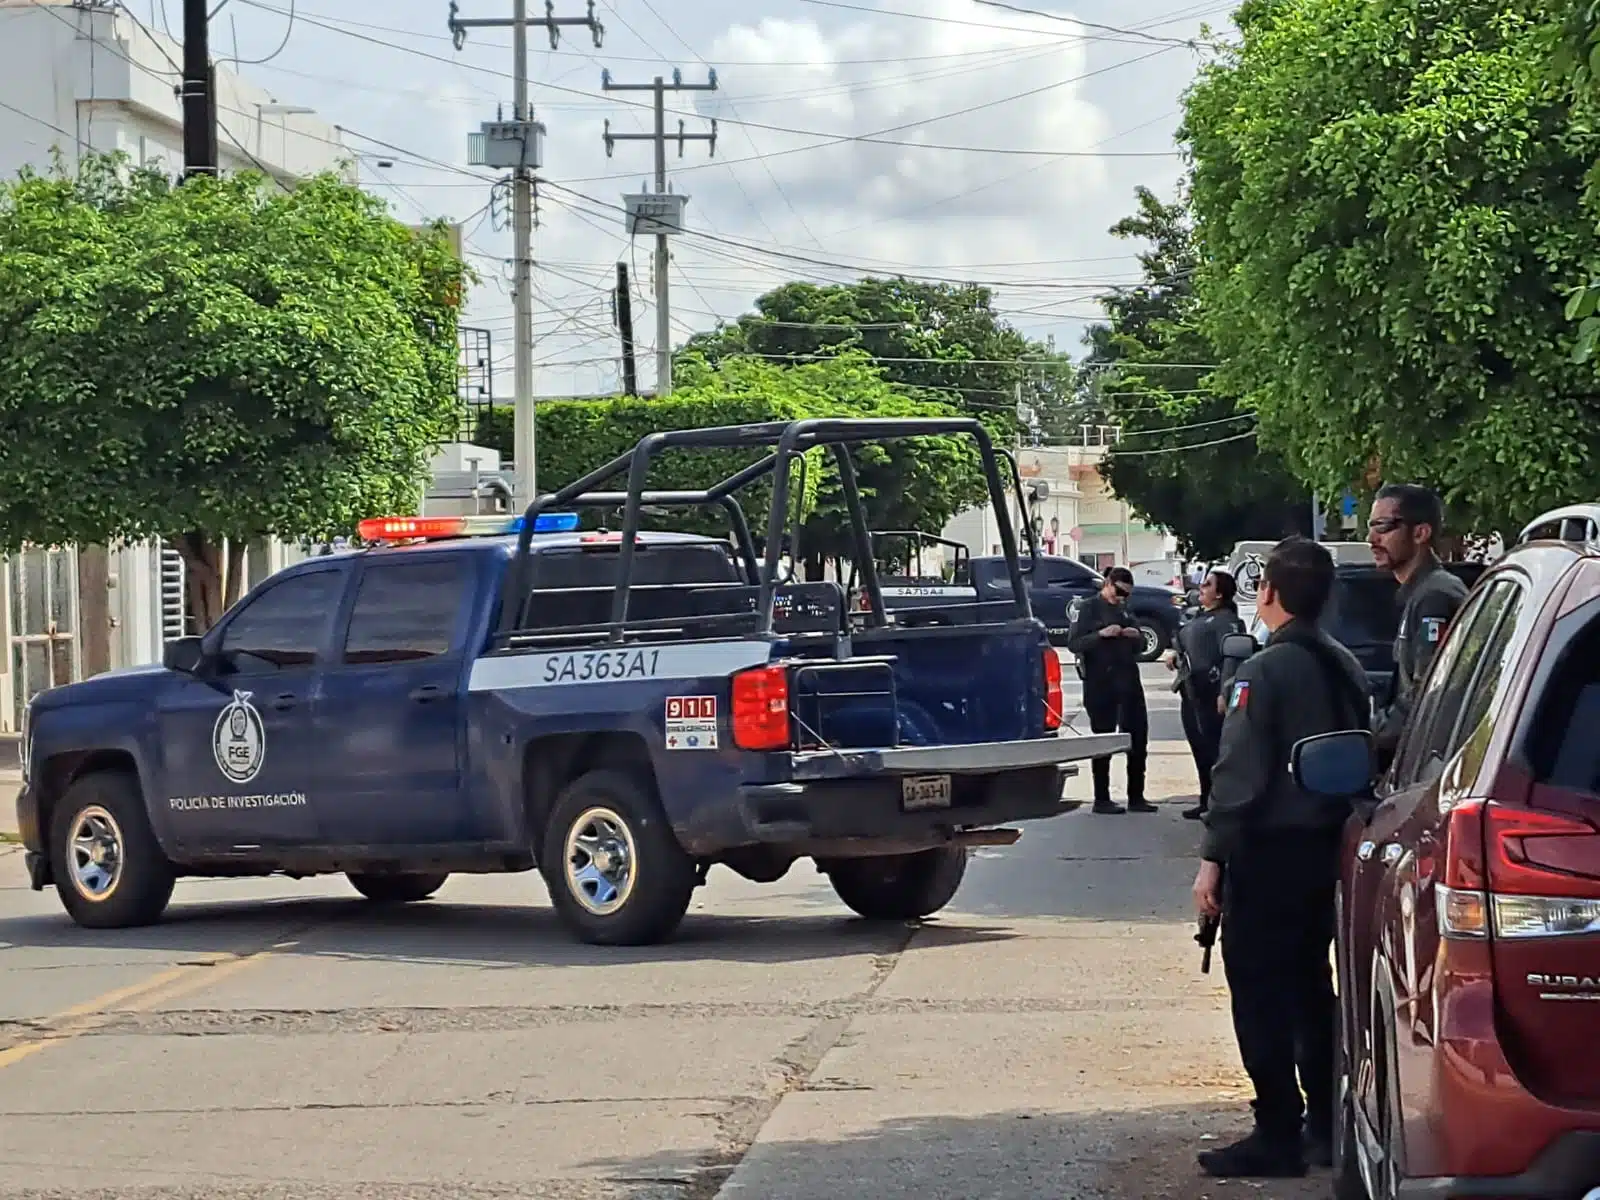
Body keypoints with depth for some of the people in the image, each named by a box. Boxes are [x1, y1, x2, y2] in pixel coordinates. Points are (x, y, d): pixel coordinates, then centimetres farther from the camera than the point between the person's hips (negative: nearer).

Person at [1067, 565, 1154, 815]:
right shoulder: (1089, 608, -3)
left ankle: (1136, 797, 12)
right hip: (1100, 684, -6)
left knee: (1138, 737, 5)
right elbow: (1073, 643, -11)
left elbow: (1139, 645, 23)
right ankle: (1101, 799, 6)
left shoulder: (1123, 609, 17)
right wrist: (1101, 634, -24)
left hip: (1128, 681, 6)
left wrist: (1136, 636, 0)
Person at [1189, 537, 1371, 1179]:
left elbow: (1239, 772, -19)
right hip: (1329, 848, 8)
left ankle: (1277, 1136, -3)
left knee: (1259, 990, -2)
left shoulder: (1264, 672, -16)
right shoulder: (1346, 668, 8)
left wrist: (1213, 857, -17)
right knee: (1309, 983, 18)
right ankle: (1326, 1125, 21)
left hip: (1269, 851, -8)